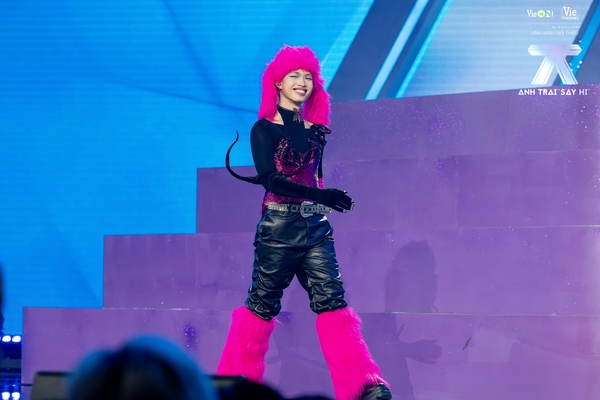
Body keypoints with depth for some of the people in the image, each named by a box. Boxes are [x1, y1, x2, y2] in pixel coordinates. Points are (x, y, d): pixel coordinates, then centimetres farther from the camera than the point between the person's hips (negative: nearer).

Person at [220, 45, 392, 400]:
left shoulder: (317, 128, 10)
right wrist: (320, 195, -29)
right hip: (278, 227, -4)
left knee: (332, 302, -5)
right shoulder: (264, 129, -6)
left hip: (315, 226, 4)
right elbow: (270, 178, -19)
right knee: (263, 305, 3)